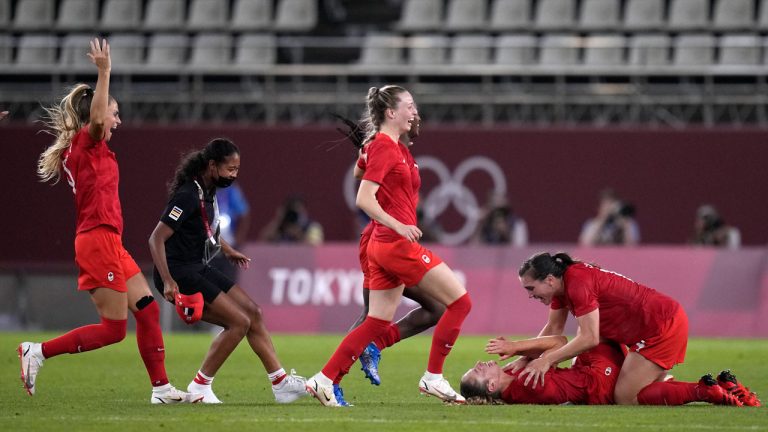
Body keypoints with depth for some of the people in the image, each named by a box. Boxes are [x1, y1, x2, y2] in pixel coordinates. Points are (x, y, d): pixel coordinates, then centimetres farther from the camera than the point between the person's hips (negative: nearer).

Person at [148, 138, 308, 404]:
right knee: (239, 322, -14)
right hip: (179, 275, -10)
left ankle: (281, 383, 11)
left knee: (253, 313, 6)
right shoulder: (189, 195, -21)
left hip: (199, 269, 10)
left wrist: (227, 250, 24)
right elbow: (156, 239, -25)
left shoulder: (208, 192, 8)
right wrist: (167, 281, -31)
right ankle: (200, 388, -4)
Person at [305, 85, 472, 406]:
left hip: (384, 246, 10)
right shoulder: (383, 147, -13)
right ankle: (433, 378, -1)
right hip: (397, 245, -10)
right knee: (459, 301, -5)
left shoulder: (395, 148, 15)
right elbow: (364, 199, -19)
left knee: (377, 323, 11)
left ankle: (324, 380, 7)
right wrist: (398, 226, -28)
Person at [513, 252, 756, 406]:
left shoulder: (577, 283, -21)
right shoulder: (561, 283, 9)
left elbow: (589, 338, -22)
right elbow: (553, 329, 19)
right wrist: (524, 359, 9)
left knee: (626, 398, -11)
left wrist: (547, 360, -17)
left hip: (662, 327, -10)